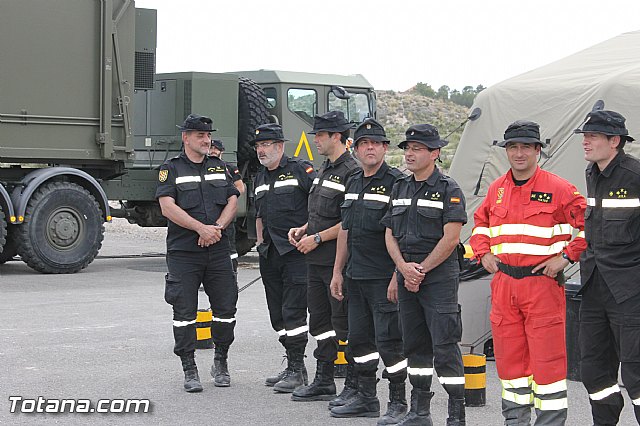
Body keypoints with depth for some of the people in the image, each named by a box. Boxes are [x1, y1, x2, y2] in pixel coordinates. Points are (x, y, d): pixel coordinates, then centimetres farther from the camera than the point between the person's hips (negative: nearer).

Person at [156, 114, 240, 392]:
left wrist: (217, 228, -10)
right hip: (183, 251, -4)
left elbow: (232, 201, 8)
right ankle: (190, 370, 6)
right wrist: (201, 228, -18)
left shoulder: (219, 167, 15)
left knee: (225, 307, 4)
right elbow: (168, 207, -11)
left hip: (218, 250, 4)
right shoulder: (171, 169, 1)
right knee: (185, 311, -2)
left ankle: (221, 363, 22)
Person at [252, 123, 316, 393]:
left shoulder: (301, 170, -6)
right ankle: (293, 366, 18)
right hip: (270, 255, 8)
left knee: (293, 311, -10)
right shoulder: (260, 179, 19)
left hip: (296, 251, -8)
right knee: (277, 314, 9)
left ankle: (296, 369, -5)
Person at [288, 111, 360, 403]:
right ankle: (323, 382, 23)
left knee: (345, 324, -3)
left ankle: (355, 386, 5)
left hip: (338, 261, -10)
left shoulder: (351, 172, -14)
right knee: (319, 321, 14)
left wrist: (317, 238, -17)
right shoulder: (324, 170, 17)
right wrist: (303, 229, 9)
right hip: (316, 259, 10)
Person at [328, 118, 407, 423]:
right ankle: (366, 398, 24)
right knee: (360, 338, 13)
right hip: (356, 277, 8)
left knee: (389, 341, -5)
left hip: (384, 279, -8)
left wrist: (398, 276, -20)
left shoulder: (395, 182, -10)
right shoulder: (353, 183, 15)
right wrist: (338, 271, 17)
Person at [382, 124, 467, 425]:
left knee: (444, 347, -9)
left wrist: (421, 269, -11)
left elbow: (450, 239, -12)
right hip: (406, 278, 7)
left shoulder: (448, 190, -6)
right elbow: (390, 235, 13)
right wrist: (404, 268, -4)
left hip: (440, 279, -7)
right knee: (414, 345, 13)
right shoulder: (399, 189, 14)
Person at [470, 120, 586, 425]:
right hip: (503, 282, 6)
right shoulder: (496, 189, 12)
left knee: (547, 359, -5)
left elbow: (587, 225, -6)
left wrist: (566, 256, -11)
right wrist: (483, 253, 12)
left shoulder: (558, 188, -6)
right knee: (509, 357, 11)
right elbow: (480, 222, 27)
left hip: (542, 282, -5)